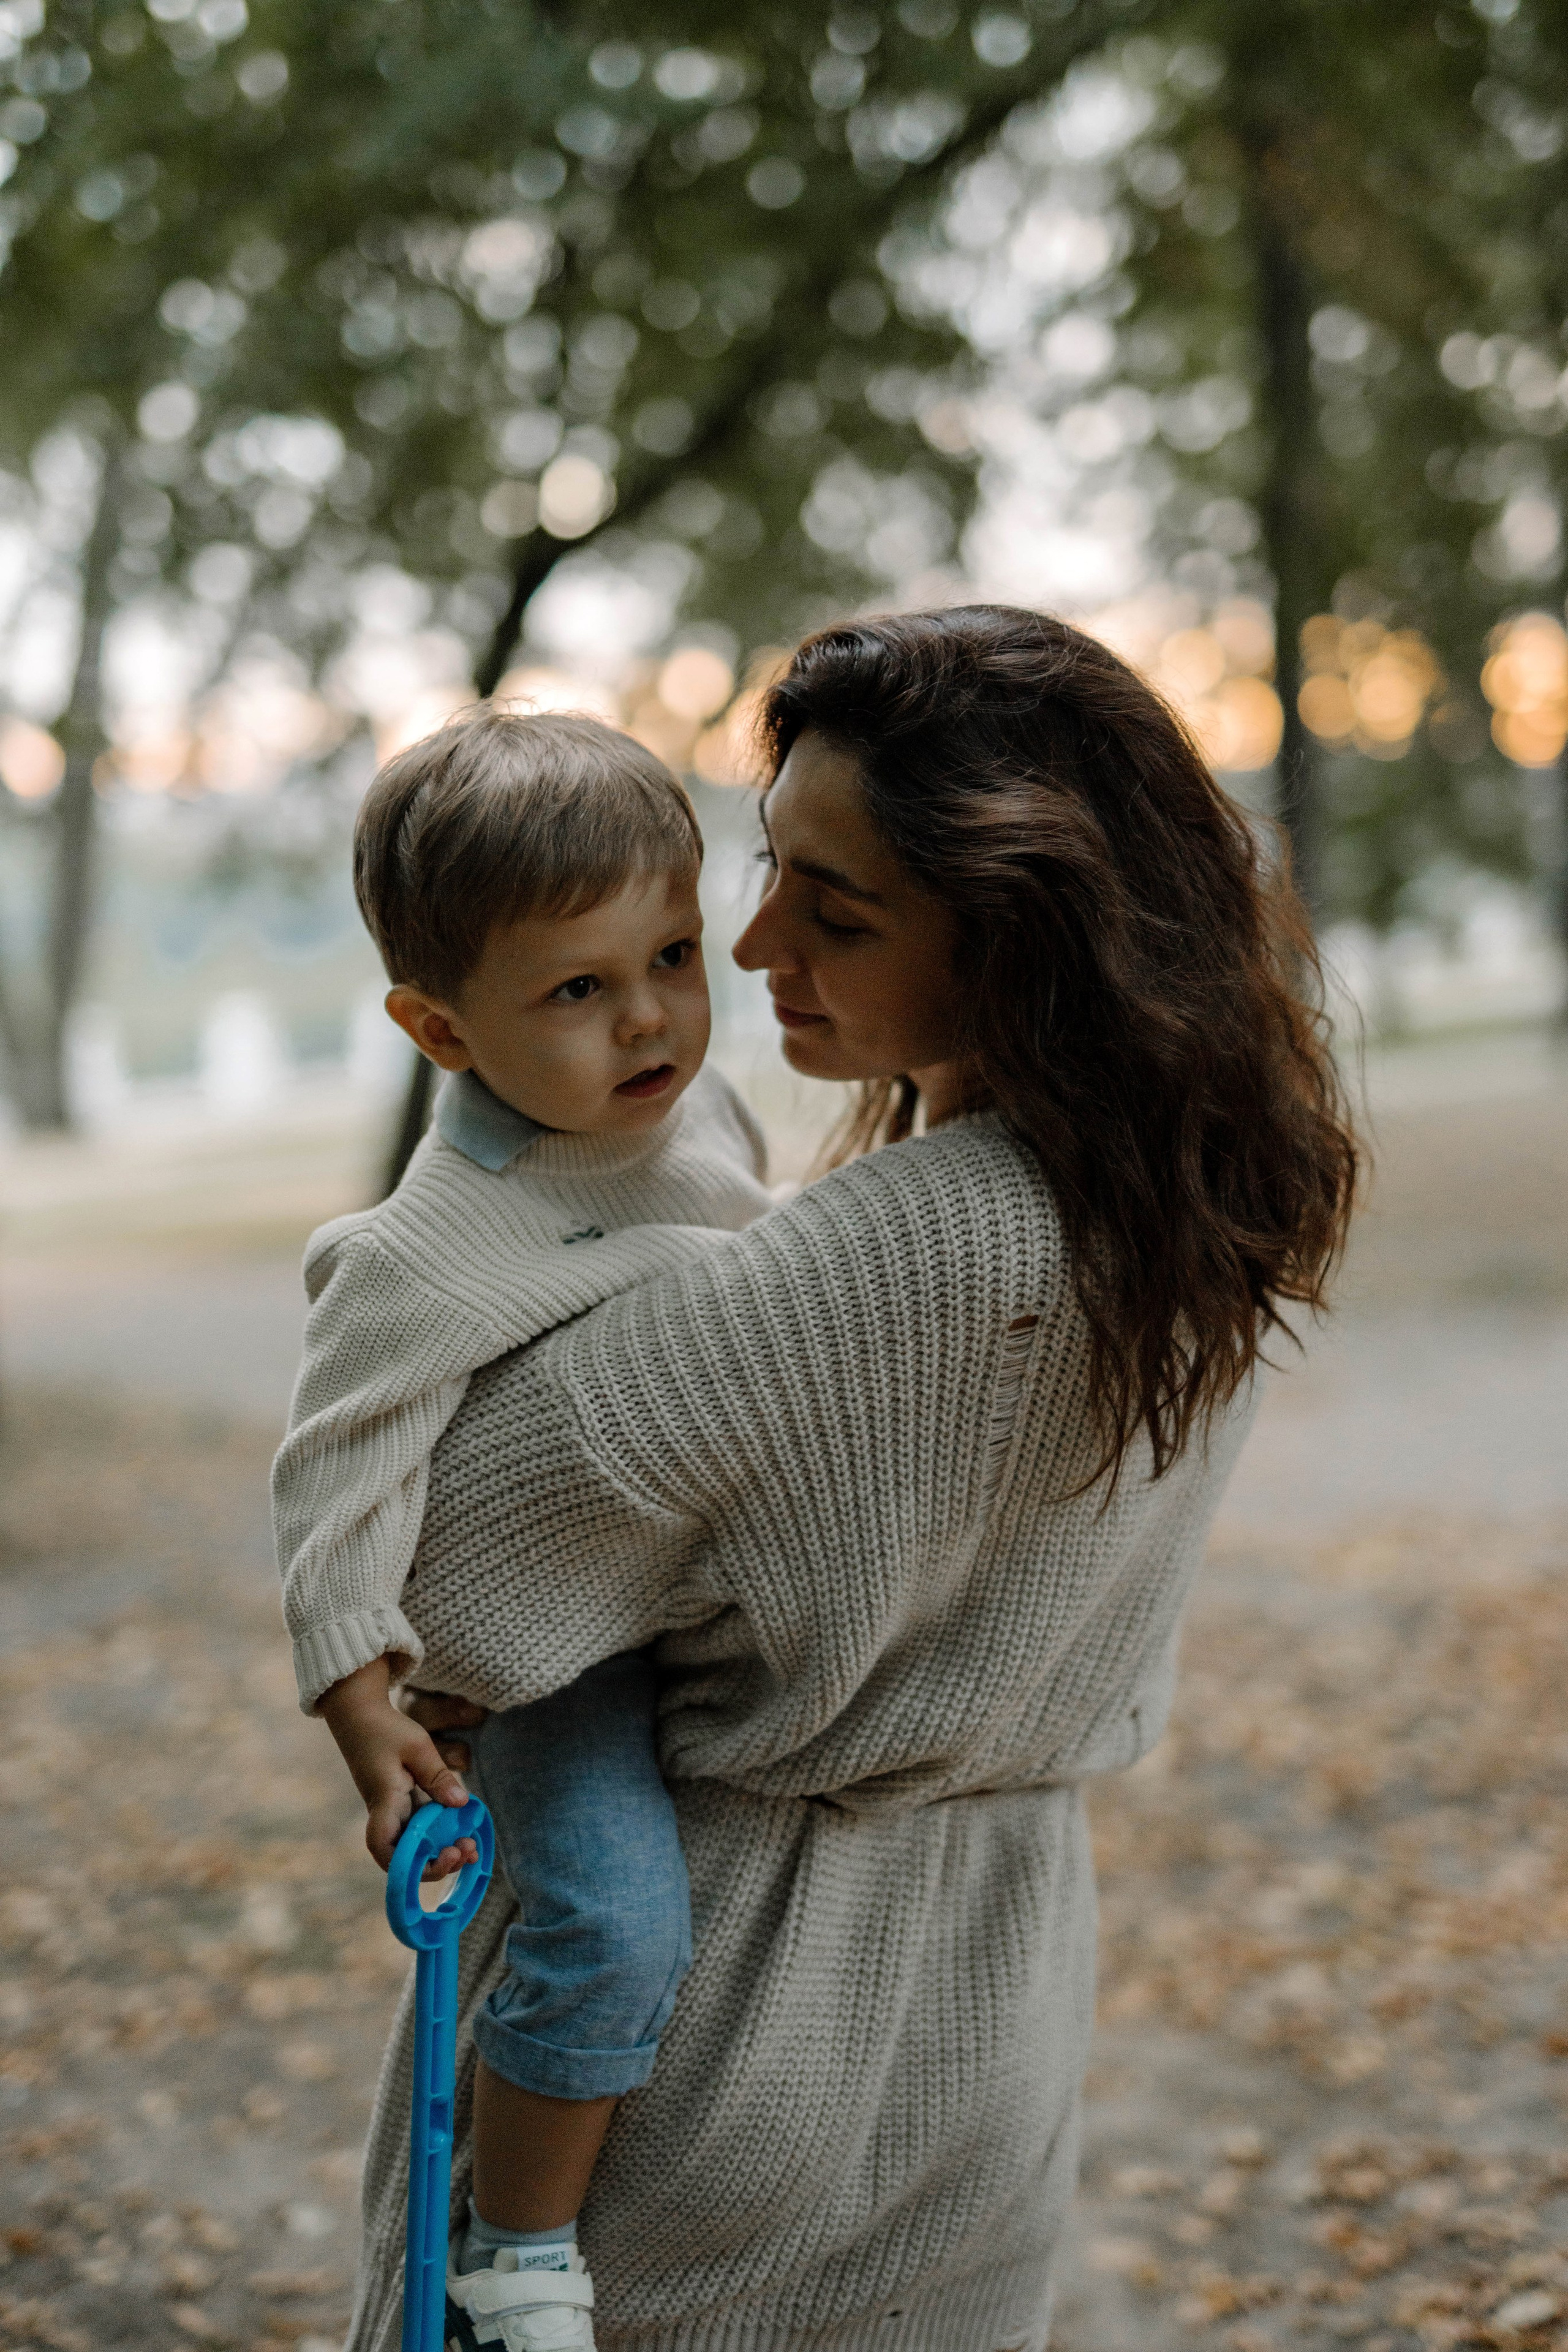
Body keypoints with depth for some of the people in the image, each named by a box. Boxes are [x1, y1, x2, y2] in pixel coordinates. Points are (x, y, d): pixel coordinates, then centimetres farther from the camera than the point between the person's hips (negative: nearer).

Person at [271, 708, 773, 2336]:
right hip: (560, 1641, -8)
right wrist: (364, 1717, -23)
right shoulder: (426, 1259, -25)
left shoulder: (703, 1112, -1)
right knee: (616, 1929, -25)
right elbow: (339, 1485, -20)